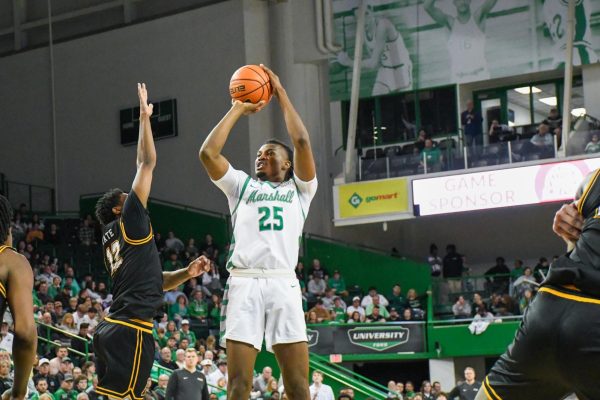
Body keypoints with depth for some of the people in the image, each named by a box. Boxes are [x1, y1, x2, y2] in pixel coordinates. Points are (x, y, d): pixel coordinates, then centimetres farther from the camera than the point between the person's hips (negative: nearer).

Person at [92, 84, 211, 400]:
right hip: (130, 329, -9)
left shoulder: (112, 238, 24)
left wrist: (187, 272, 15)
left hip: (112, 327, 9)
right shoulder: (128, 222, 1)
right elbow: (147, 163, -1)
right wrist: (145, 117, 7)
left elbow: (154, 281, 29)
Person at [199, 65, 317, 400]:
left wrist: (281, 93, 10)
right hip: (244, 283, 1)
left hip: (283, 284, -1)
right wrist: (238, 110, 16)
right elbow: (208, 153, 9)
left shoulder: (299, 189, 18)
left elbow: (302, 141, 3)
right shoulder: (242, 185, 23)